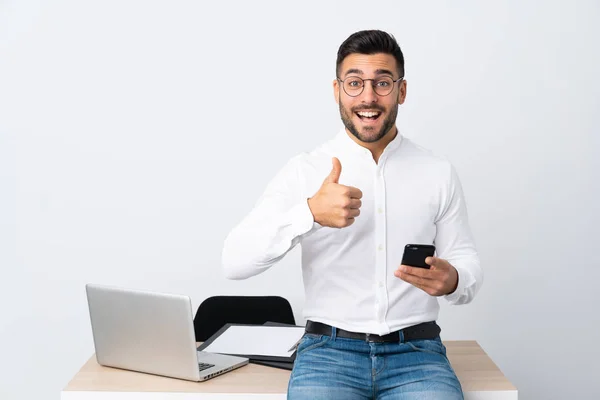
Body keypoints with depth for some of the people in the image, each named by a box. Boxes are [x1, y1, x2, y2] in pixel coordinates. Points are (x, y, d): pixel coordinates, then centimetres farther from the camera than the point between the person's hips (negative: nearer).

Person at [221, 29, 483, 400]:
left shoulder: (439, 173, 5)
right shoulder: (304, 171, 0)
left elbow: (468, 265, 9)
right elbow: (235, 261, -9)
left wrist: (452, 281, -15)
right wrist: (309, 212, -24)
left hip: (416, 352, 2)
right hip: (329, 350, -1)